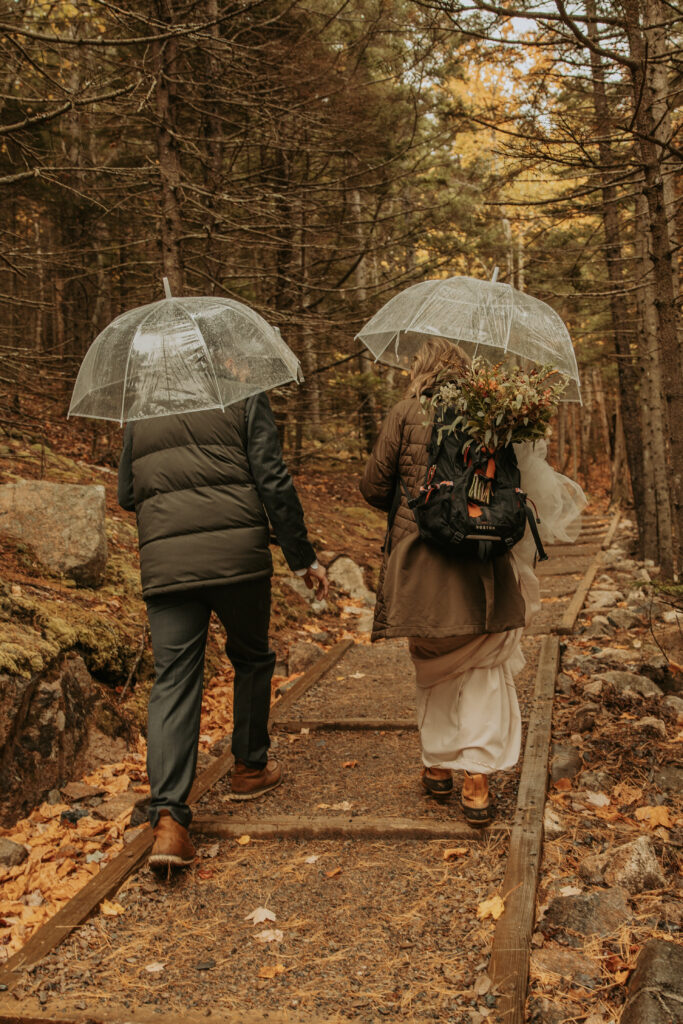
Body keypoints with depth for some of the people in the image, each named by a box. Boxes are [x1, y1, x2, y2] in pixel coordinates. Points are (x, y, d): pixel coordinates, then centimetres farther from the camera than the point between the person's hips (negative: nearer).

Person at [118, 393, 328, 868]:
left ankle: (168, 818, -9)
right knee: (252, 658, 20)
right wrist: (303, 557, 1)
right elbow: (273, 481, -4)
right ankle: (250, 767, 33)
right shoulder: (244, 398, 3)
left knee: (173, 681, 1)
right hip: (237, 552, -2)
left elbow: (127, 496, 19)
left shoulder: (141, 410, 15)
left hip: (165, 561, 3)